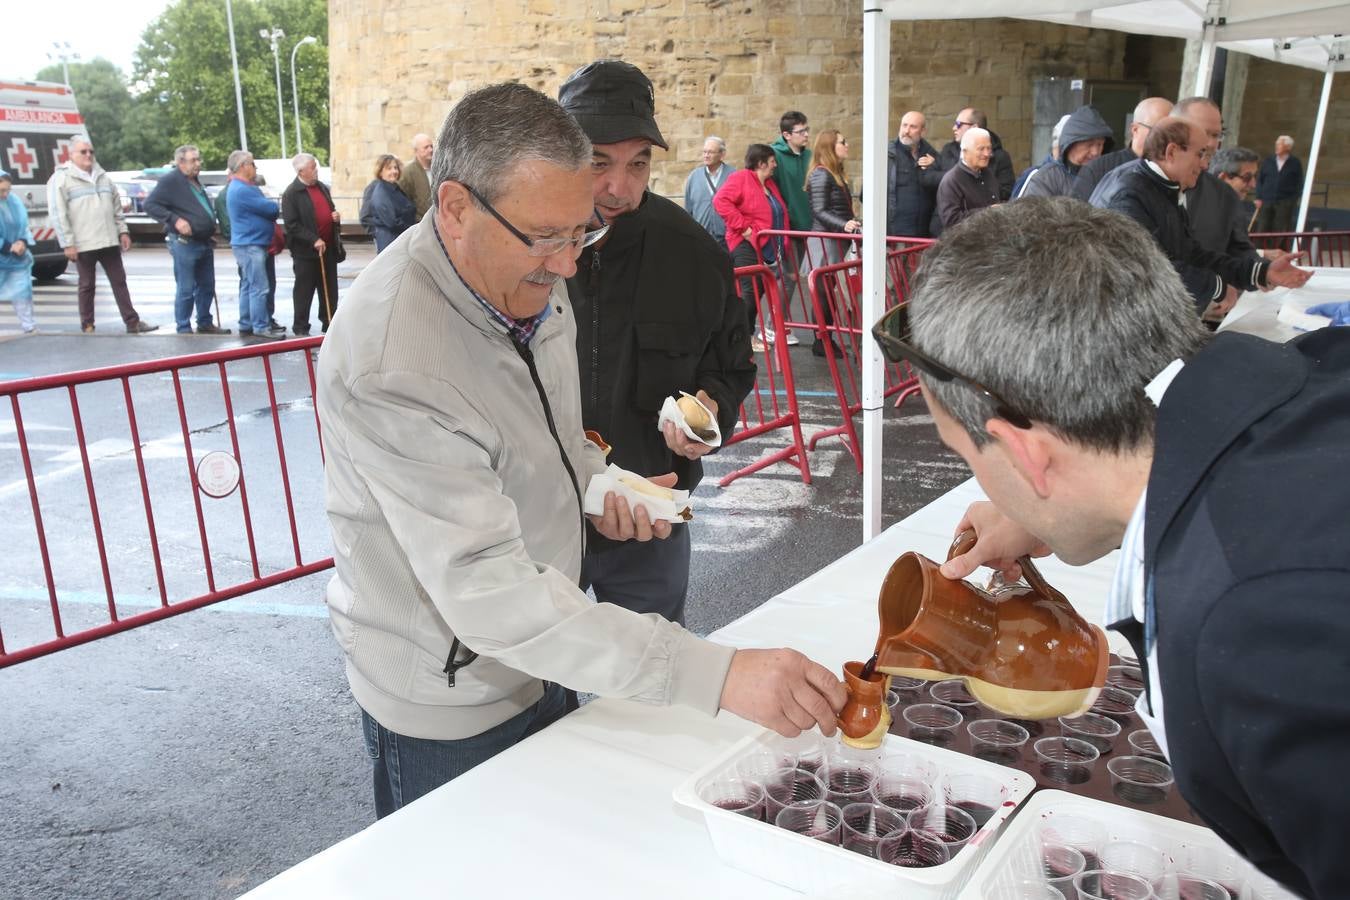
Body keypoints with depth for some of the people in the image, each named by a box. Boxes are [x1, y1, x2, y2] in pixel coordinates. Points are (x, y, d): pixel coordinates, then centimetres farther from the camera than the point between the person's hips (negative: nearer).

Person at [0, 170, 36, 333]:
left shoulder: (13, 202, 1)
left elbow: (24, 226, 8)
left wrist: (23, 242, -11)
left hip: (17, 259, 4)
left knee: (22, 291, 5)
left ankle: (30, 327, 11)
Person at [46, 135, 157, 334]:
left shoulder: (102, 176, 14)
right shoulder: (61, 179, -5)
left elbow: (117, 207, 18)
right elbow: (58, 214, -10)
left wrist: (122, 231, 10)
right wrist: (67, 243, -15)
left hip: (109, 241, 5)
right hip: (83, 244, -5)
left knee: (119, 282, 6)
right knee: (86, 286, 4)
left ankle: (132, 323, 9)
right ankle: (87, 327, 12)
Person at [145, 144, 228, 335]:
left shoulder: (195, 181, 18)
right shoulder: (170, 181, -9)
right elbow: (150, 205, -13)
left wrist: (212, 225, 17)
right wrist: (175, 220, -20)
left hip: (204, 242, 9)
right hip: (184, 243, -8)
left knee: (206, 286, 14)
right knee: (185, 289, -3)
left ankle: (205, 323, 25)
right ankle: (184, 328, 4)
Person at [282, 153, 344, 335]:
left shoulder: (322, 187, 13)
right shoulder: (291, 193, -10)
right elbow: (292, 225, -15)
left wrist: (336, 217, 3)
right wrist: (313, 240, -22)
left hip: (328, 248, 7)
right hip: (305, 251, -6)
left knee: (330, 291, 11)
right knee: (304, 291, 1)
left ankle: (329, 325, 21)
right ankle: (300, 329, 9)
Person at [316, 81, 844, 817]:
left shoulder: (526, 278, -6)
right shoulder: (392, 366, -34)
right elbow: (490, 596, -38)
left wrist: (592, 478, -6)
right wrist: (716, 675, -43)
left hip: (536, 659, 7)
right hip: (447, 707, -7)